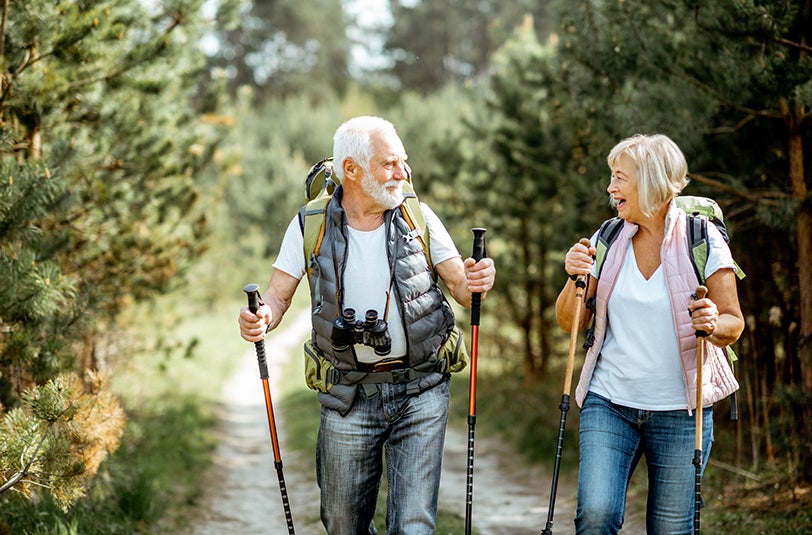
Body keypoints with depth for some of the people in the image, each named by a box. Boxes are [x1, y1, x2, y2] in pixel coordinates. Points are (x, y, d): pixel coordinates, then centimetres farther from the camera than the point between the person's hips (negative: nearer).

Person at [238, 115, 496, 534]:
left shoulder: (418, 217, -2)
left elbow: (460, 288, 1)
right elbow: (278, 295, 0)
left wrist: (476, 283, -23)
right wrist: (259, 318, -24)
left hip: (421, 392, 0)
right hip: (349, 397, 1)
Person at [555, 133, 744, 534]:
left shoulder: (702, 240, -5)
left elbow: (733, 323, -2)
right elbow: (570, 322, 8)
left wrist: (714, 324, -25)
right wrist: (575, 279, -11)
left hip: (679, 410, -2)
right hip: (609, 402, 2)